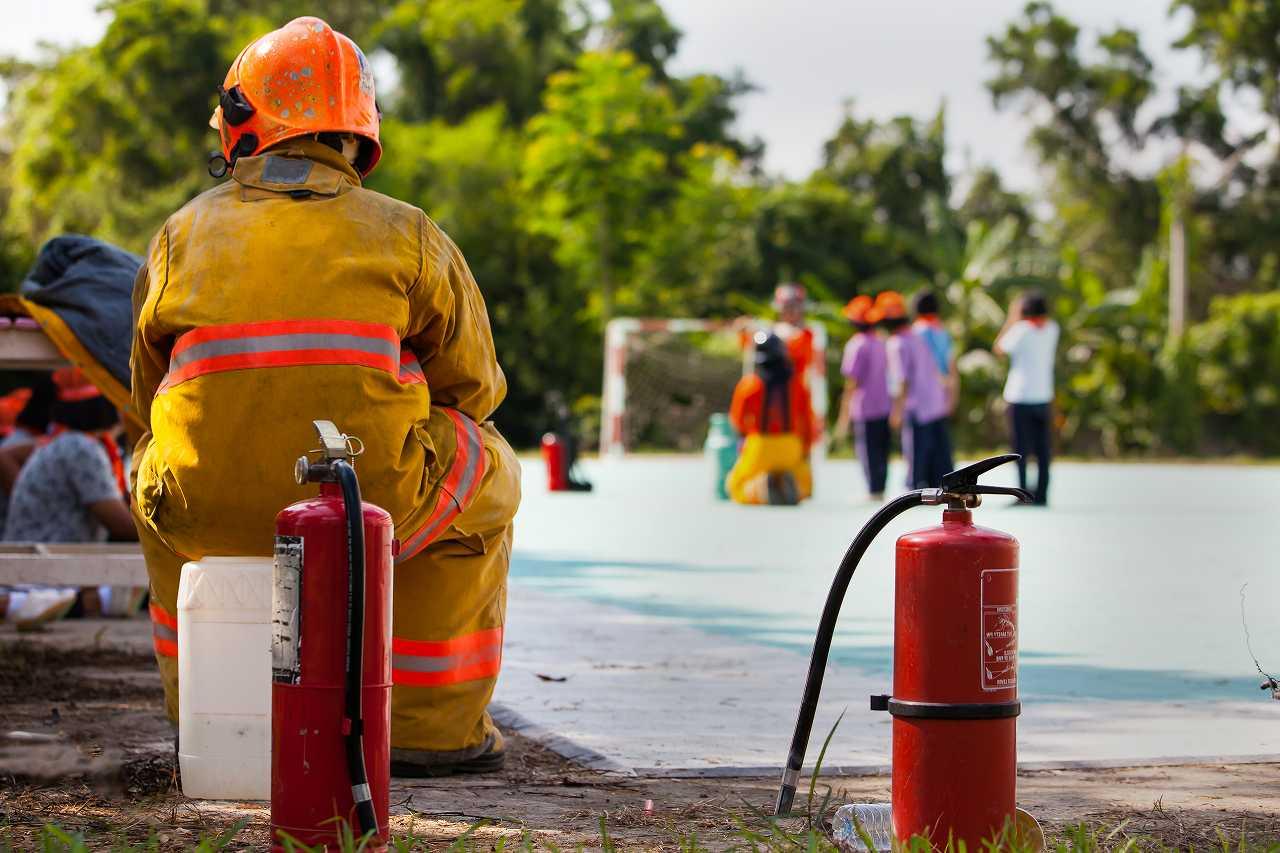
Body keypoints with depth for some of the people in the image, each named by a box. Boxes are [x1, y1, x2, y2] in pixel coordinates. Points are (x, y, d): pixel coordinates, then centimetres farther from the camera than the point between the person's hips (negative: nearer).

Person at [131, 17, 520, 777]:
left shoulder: (185, 233, 10)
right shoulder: (407, 236, 6)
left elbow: (149, 390, 18)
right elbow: (474, 386, 10)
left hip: (209, 514, 2)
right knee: (485, 472, 29)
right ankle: (434, 724, 24)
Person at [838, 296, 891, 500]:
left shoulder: (856, 345, -13)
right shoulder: (881, 343, 7)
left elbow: (852, 381, -13)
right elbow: (888, 375, 13)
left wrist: (845, 409, -7)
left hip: (864, 407, -6)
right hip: (884, 406, 6)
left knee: (868, 451, 0)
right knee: (881, 450, 11)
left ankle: (873, 491, -1)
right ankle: (880, 489, 14)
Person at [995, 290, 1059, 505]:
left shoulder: (1021, 329, -11)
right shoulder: (1052, 329, 3)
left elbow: (999, 348, 2)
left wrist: (1010, 319, 5)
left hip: (1021, 398, -4)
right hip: (1044, 396, 4)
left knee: (1021, 449, -2)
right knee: (1042, 449, 7)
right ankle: (1042, 494, 7)